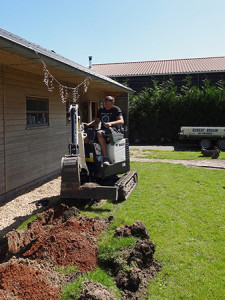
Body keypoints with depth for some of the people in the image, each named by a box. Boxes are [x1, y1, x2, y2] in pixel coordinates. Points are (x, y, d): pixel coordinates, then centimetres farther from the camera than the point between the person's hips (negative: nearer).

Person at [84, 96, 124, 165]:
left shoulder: (116, 109, 1)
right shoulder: (101, 110, 19)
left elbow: (121, 121, -11)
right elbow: (96, 121, 27)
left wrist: (111, 123, -27)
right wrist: (88, 124, 7)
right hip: (102, 130, 6)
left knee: (99, 133, -38)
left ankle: (105, 158, -39)